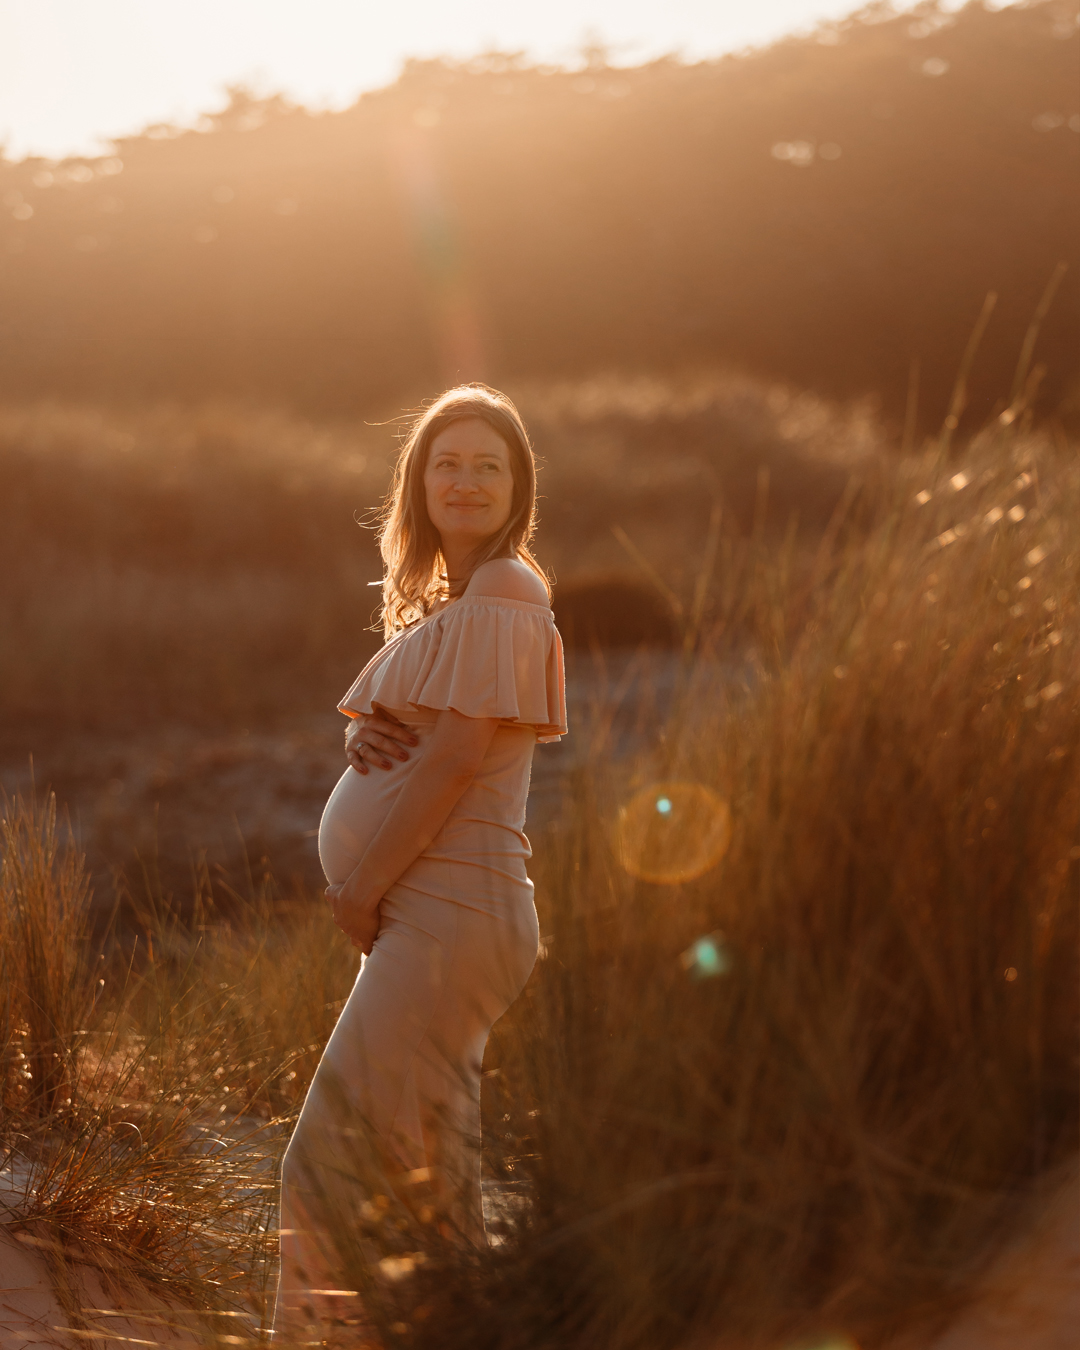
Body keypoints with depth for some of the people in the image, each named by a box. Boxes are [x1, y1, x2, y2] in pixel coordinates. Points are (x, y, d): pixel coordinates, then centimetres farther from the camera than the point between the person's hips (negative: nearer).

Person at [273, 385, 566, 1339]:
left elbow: (457, 754, -18)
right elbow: (403, 735, 20)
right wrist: (366, 735, -5)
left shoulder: (501, 595, -12)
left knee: (333, 1160, -10)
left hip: (449, 913, -10)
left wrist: (362, 886, -13)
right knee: (434, 1162, 16)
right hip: (437, 913, 10)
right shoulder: (443, 600, 19)